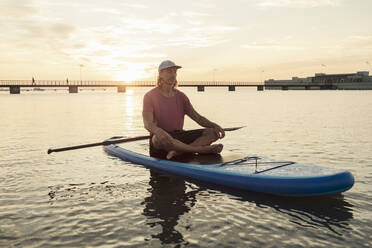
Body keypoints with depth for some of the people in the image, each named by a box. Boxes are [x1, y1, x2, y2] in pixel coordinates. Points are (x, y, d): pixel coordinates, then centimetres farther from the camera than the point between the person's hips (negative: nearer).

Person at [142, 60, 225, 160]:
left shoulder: (181, 96, 11)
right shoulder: (150, 96, -4)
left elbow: (197, 117, 5)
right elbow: (147, 123, -18)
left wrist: (215, 125, -14)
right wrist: (158, 131, -42)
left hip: (179, 137, 5)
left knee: (212, 132, -14)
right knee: (161, 139, -41)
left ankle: (179, 152, -35)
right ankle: (204, 149, -32)